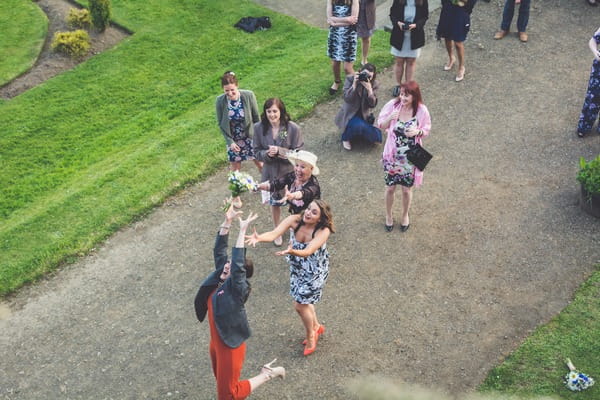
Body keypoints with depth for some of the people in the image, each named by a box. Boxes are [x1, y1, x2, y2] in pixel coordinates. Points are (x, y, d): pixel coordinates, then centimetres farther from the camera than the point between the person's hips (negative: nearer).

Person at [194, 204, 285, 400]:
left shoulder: (238, 288, -23)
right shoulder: (219, 278, -4)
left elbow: (237, 264, -39)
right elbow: (219, 250, -5)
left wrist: (242, 230, -40)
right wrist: (227, 221, -13)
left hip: (230, 344, -8)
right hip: (216, 341, 8)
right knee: (222, 380, 25)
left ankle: (269, 373, 14)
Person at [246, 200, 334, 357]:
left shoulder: (323, 231, -30)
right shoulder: (295, 220, -21)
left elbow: (308, 251, -43)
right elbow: (274, 233, -34)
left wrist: (292, 251, -64)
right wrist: (259, 238, -55)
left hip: (315, 271, -5)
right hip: (297, 268, 5)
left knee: (300, 305, -1)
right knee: (302, 302, 20)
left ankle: (310, 337, 28)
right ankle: (316, 327, 50)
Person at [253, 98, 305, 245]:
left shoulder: (293, 128, -21)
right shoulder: (259, 128, -13)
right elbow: (257, 152, -4)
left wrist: (280, 151, -30)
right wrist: (266, 154, -26)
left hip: (289, 172, -2)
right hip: (270, 172, 2)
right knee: (274, 202, 22)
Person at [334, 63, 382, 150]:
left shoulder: (374, 84, -7)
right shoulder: (350, 79, -13)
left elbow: (373, 105, -16)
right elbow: (346, 99, -22)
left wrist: (369, 89, -30)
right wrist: (354, 84, -31)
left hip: (365, 114, 3)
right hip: (350, 114, -3)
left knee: (377, 139, -10)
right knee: (360, 126, -36)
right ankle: (346, 137, -5)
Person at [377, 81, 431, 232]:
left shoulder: (421, 110, -17)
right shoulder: (393, 105, -15)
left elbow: (426, 130, -2)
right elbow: (381, 125, -5)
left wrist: (417, 132, -25)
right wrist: (389, 118, -26)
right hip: (392, 155, 1)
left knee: (407, 190, 16)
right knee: (390, 188, 16)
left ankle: (405, 215, 44)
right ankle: (388, 215, 42)